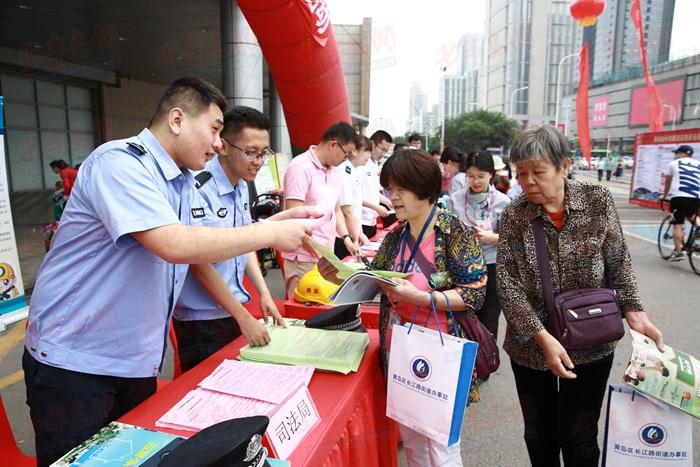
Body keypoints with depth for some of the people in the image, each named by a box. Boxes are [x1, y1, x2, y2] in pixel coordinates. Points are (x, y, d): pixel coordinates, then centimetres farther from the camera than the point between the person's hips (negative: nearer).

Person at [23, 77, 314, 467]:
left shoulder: (185, 183, 7)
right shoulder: (119, 163, -21)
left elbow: (207, 245, 12)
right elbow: (174, 245, -33)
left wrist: (280, 222, 1)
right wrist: (271, 234, -24)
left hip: (138, 362, 8)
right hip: (75, 363, -8)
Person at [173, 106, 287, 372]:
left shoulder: (242, 186, 3)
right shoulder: (200, 191, -21)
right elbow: (199, 265, -19)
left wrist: (264, 293, 3)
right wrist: (245, 319, -16)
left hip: (233, 310, 7)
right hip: (201, 321, -7)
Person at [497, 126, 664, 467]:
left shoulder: (598, 201, -7)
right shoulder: (513, 215, -9)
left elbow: (618, 265, 1)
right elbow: (507, 284, -13)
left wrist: (633, 312, -14)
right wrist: (542, 338, -22)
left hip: (591, 346, 0)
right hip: (530, 348, 1)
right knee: (539, 436, 16)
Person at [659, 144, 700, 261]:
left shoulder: (674, 164, 13)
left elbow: (668, 182, 22)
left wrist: (664, 195, 36)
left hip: (679, 196, -4)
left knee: (677, 224, 0)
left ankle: (678, 252, -4)